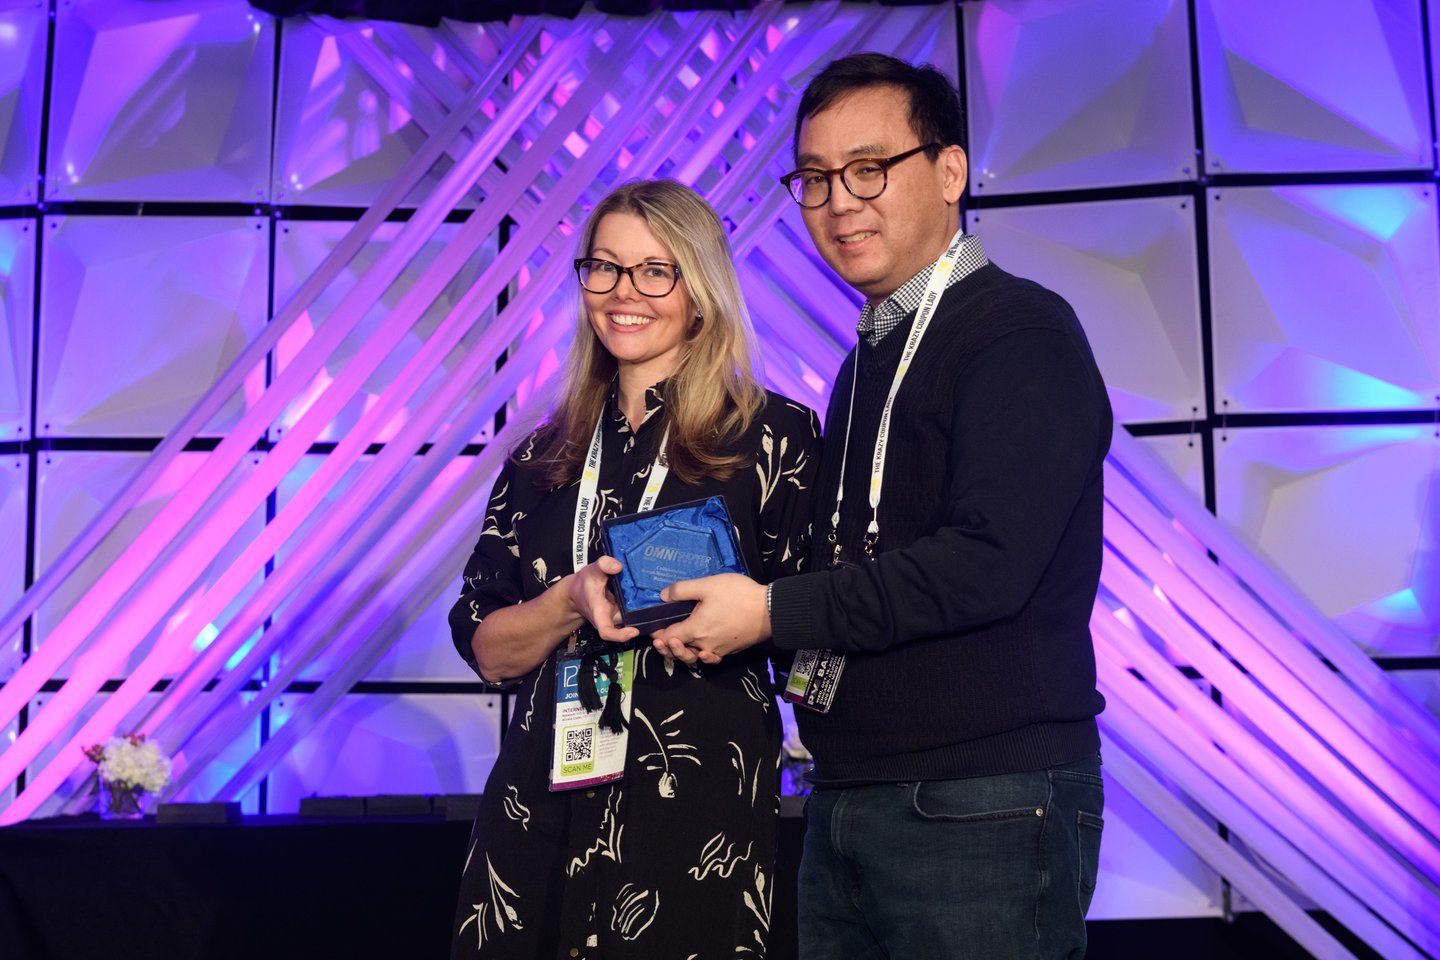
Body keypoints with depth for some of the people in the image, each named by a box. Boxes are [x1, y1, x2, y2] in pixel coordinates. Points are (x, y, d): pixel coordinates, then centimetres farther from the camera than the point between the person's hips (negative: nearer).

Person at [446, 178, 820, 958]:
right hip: (542, 794, 4)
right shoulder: (546, 455, 11)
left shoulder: (774, 435, -1)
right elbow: (485, 648, 6)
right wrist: (572, 603, -11)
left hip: (700, 802, -3)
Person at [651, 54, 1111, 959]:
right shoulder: (871, 357, 17)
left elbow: (986, 563, -22)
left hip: (981, 813, -8)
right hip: (850, 804, 8)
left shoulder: (1020, 333, -10)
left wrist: (773, 612, -15)